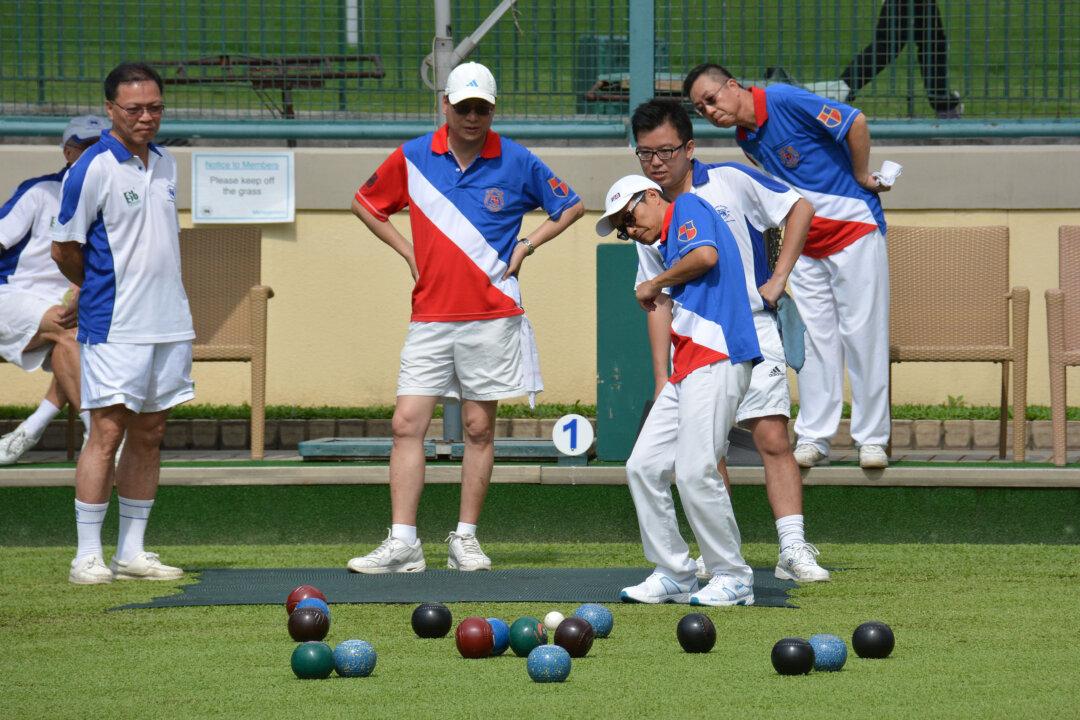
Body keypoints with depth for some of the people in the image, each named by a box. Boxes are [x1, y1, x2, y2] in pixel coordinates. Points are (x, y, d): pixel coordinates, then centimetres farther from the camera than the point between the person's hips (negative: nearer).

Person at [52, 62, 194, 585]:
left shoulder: (165, 163, 11)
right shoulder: (92, 169, -11)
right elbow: (64, 249, -5)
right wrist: (103, 288, 8)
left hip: (169, 322, 7)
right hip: (115, 326, -7)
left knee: (149, 434, 7)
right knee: (108, 431, -8)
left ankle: (131, 552, 12)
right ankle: (87, 556, -4)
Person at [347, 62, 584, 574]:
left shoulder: (516, 163, -1)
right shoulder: (412, 158, 3)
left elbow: (571, 207, 12)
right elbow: (365, 205, 18)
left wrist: (526, 245, 2)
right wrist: (408, 251, 8)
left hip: (491, 317, -1)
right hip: (430, 317, 1)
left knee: (479, 428, 4)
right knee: (407, 424, -7)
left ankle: (466, 540, 11)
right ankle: (402, 545, -8)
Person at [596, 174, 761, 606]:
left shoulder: (688, 207, 3)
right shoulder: (670, 245, 27)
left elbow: (707, 255, -16)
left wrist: (655, 285, -3)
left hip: (715, 360, -10)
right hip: (686, 371, 10)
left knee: (695, 473, -14)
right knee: (644, 467, 4)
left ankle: (733, 579, -5)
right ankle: (673, 574, 9)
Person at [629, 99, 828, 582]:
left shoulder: (730, 182, -4)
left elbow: (800, 209, 3)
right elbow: (658, 302, 8)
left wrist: (778, 279, -4)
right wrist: (661, 377, 2)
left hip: (750, 330, -3)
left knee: (772, 439, -11)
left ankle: (793, 549, -11)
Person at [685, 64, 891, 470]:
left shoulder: (786, 102, -16)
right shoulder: (745, 140, 7)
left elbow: (855, 123, -18)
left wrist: (861, 178, -9)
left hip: (854, 228, -7)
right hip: (805, 245, 7)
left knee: (862, 332, -3)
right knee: (814, 338, 4)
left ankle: (872, 439, 1)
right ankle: (813, 438, 7)